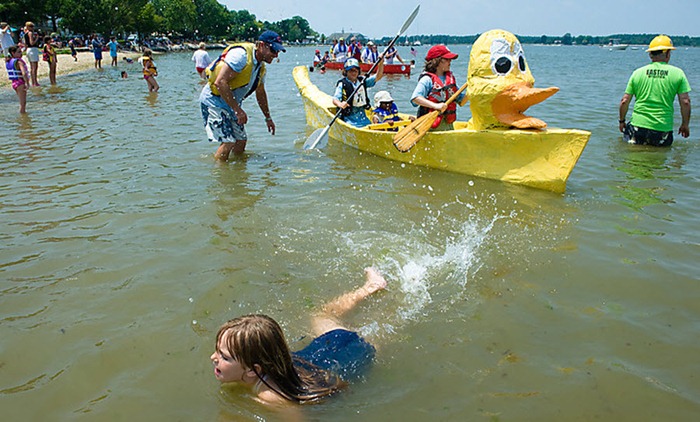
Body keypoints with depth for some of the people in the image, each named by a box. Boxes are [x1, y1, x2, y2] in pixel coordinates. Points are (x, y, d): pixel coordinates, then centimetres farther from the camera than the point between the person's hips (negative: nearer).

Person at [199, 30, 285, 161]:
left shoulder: (261, 67, 6)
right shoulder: (241, 54, -23)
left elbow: (260, 93, 22)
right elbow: (220, 82, -30)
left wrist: (268, 118, 29)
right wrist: (238, 110, -28)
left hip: (230, 106, 9)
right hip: (214, 101, -9)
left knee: (241, 140, 10)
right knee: (228, 142, -16)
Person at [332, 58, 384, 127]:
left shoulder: (363, 81, 11)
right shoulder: (342, 84, -5)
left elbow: (378, 77, 7)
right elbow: (335, 99, -14)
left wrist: (381, 63, -9)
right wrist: (340, 104, -38)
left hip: (362, 116, 5)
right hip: (349, 117, -5)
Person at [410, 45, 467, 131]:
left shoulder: (450, 78, 13)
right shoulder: (428, 79, -9)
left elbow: (461, 101, 16)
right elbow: (415, 98, -23)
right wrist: (435, 105, -30)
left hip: (448, 124, 6)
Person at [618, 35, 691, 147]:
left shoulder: (638, 72, 4)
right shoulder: (678, 73, 1)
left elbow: (624, 101, 4)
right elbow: (685, 102, -1)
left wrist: (622, 121, 18)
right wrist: (685, 125, 12)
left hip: (638, 125, 1)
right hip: (663, 128, -1)